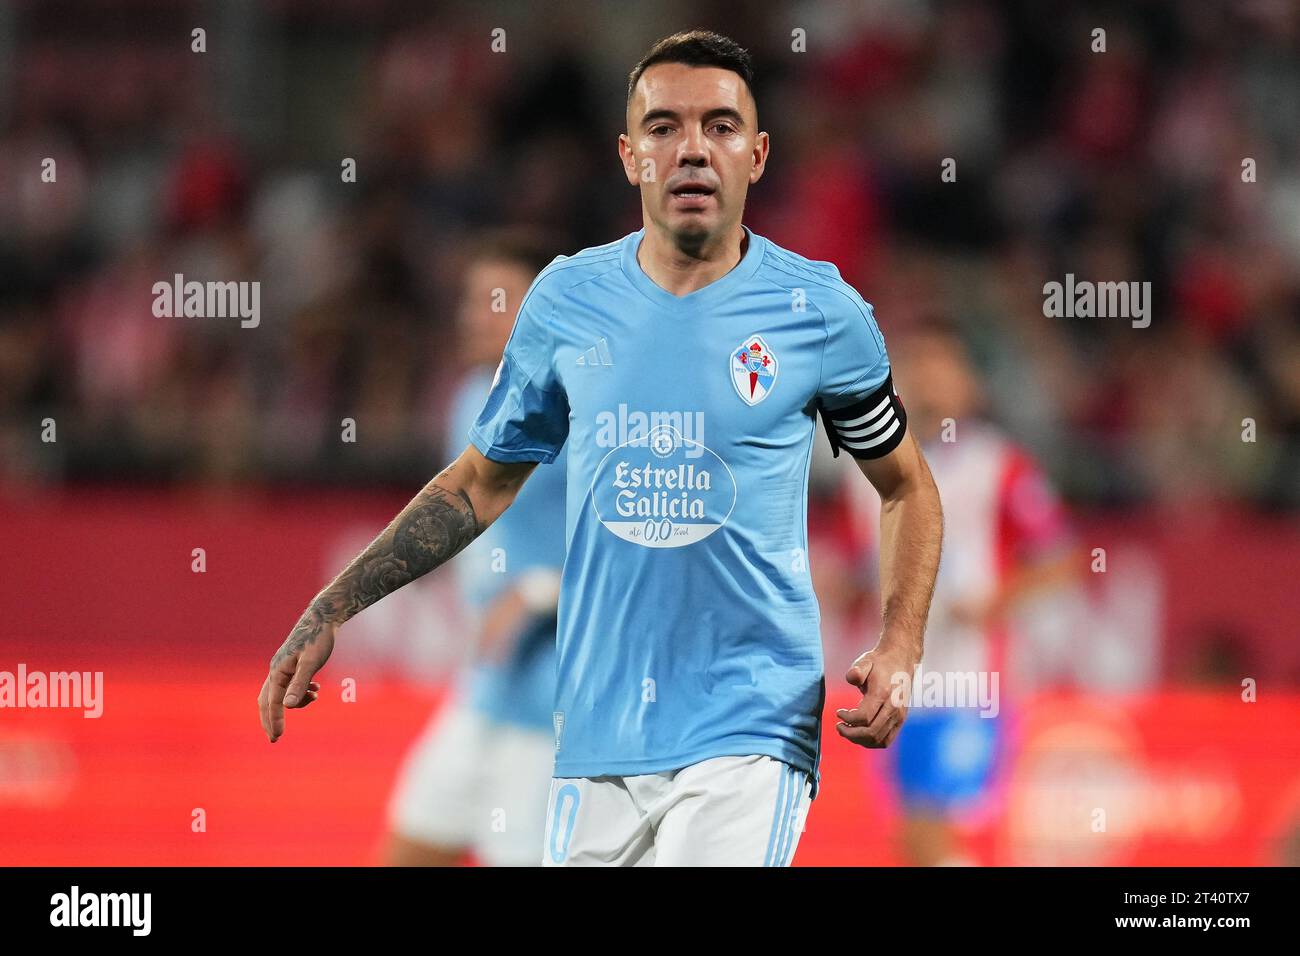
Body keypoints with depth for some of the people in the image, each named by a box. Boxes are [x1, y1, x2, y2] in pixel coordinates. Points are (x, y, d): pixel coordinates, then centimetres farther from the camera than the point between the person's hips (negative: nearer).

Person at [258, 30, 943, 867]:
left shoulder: (820, 312, -1)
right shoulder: (568, 300, 6)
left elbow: (907, 486, 12)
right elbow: (482, 482, 18)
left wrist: (901, 649, -4)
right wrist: (328, 614, 12)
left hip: (746, 735, -3)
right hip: (598, 740, 3)